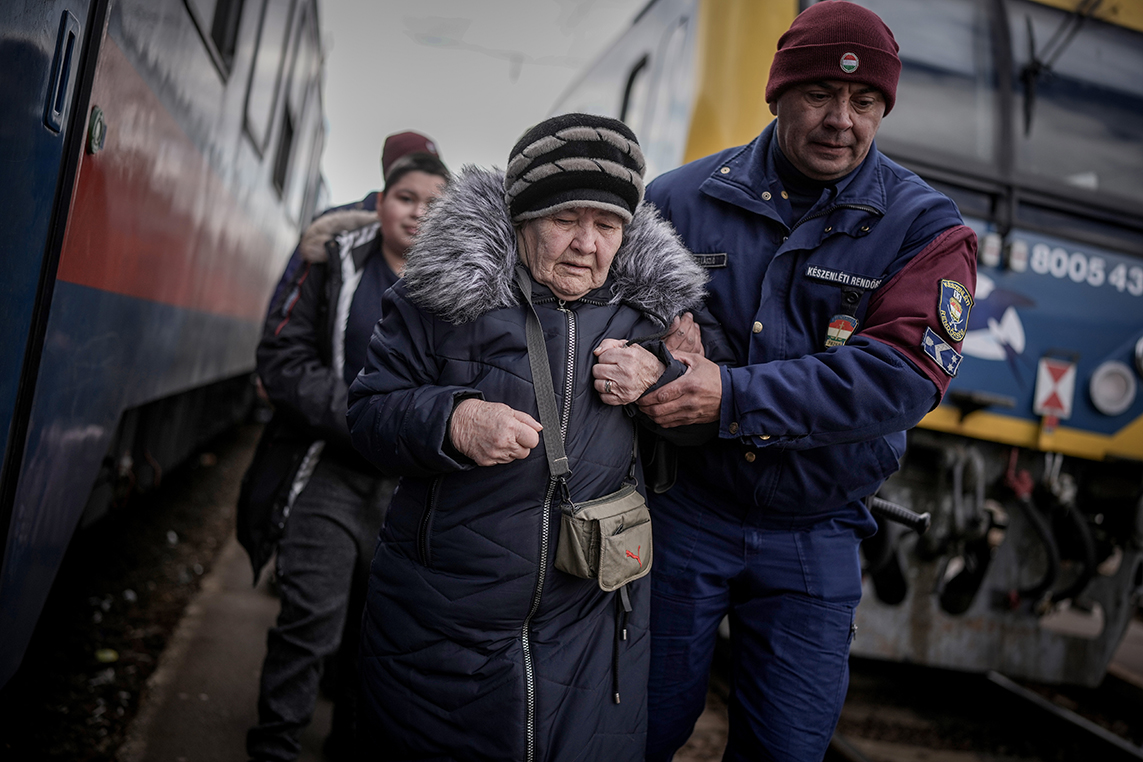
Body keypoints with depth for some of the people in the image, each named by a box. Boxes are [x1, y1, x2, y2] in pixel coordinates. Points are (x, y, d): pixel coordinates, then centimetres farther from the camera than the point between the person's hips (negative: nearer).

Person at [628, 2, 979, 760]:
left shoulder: (927, 228, -5)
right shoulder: (682, 197, -2)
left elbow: (902, 375, -19)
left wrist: (732, 397, -27)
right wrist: (658, 344, -21)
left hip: (814, 534, 0)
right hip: (682, 508, 1)